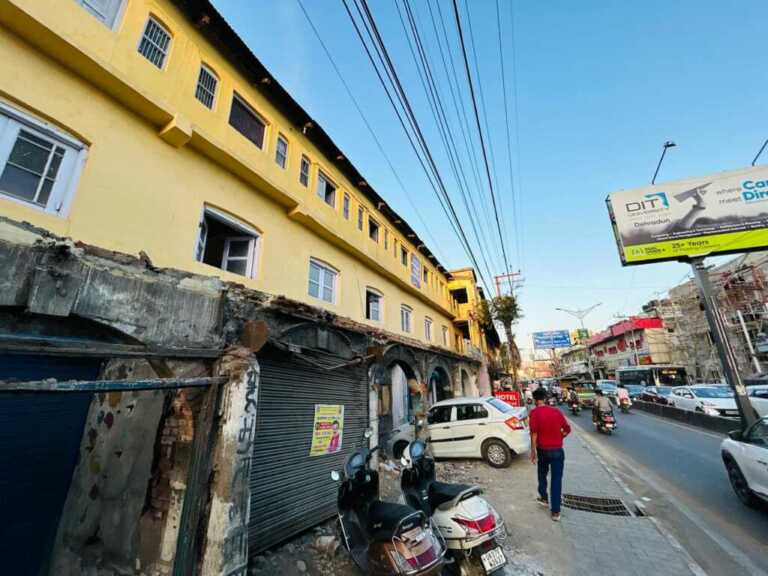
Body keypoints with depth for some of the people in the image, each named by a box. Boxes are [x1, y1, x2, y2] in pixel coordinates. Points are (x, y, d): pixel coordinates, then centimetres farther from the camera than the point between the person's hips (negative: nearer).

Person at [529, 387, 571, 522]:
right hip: (557, 450, 2)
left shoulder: (534, 412, -12)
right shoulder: (556, 411, -1)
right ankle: (555, 511, 9)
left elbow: (534, 433, -16)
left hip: (543, 450, -2)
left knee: (542, 474, 23)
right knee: (556, 479, 7)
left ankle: (544, 498, 38)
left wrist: (533, 451, -9)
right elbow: (567, 429, 4)